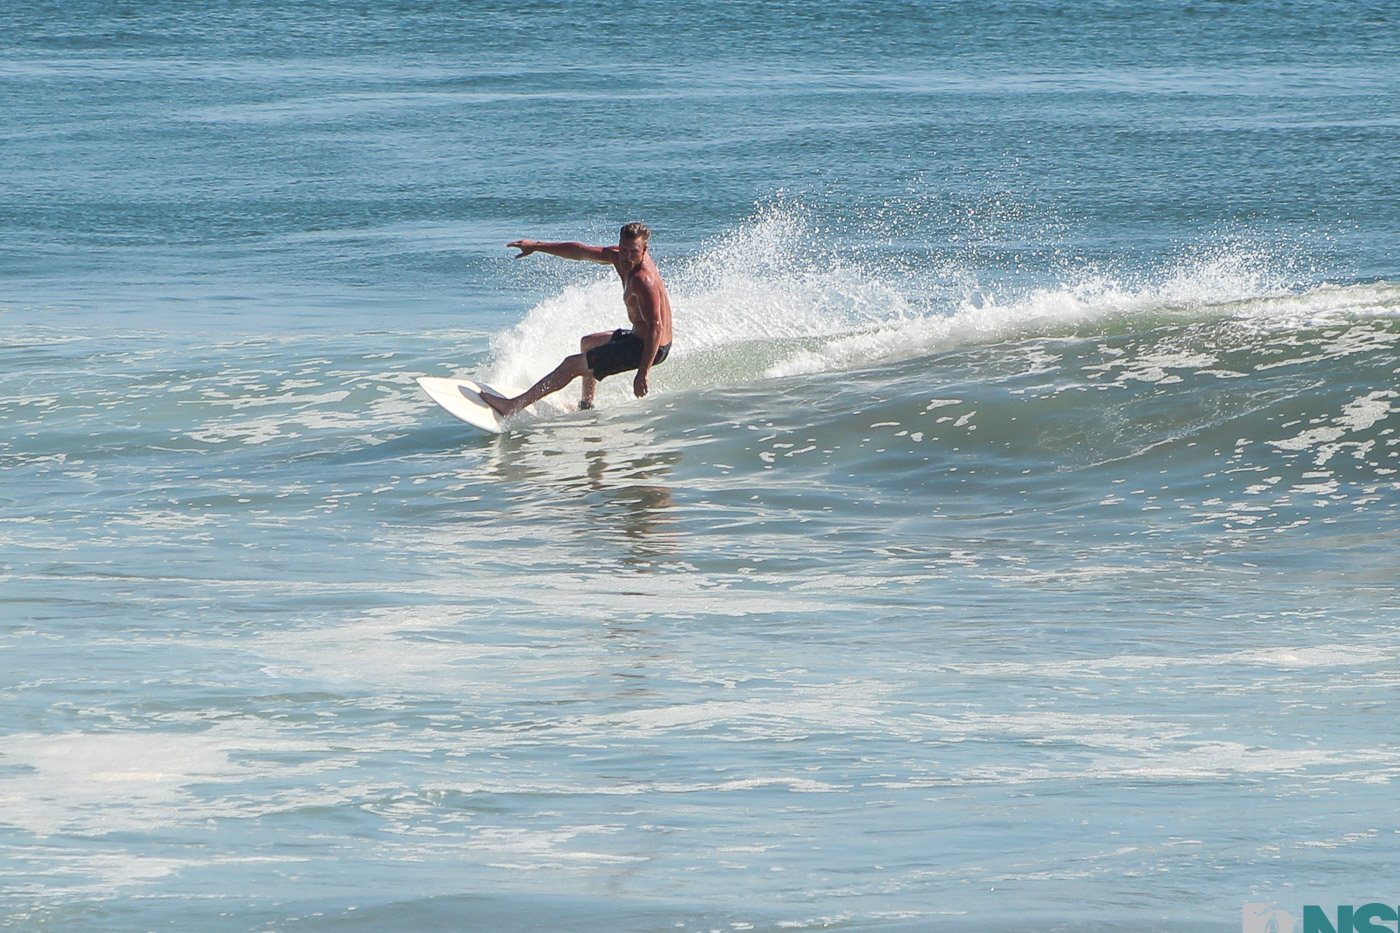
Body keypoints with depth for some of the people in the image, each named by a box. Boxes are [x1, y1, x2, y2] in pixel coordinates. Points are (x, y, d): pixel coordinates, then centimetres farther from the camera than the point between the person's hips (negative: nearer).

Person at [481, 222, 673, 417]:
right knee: (587, 343, 35)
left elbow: (656, 327, -34)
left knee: (571, 365, -7)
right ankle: (586, 405, 41)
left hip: (650, 348, -10)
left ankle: (512, 406, -4)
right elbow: (580, 251, 11)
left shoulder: (643, 281, -29)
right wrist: (536, 246, 16)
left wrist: (643, 373, -38)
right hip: (638, 336, 10)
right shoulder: (619, 257, -2)